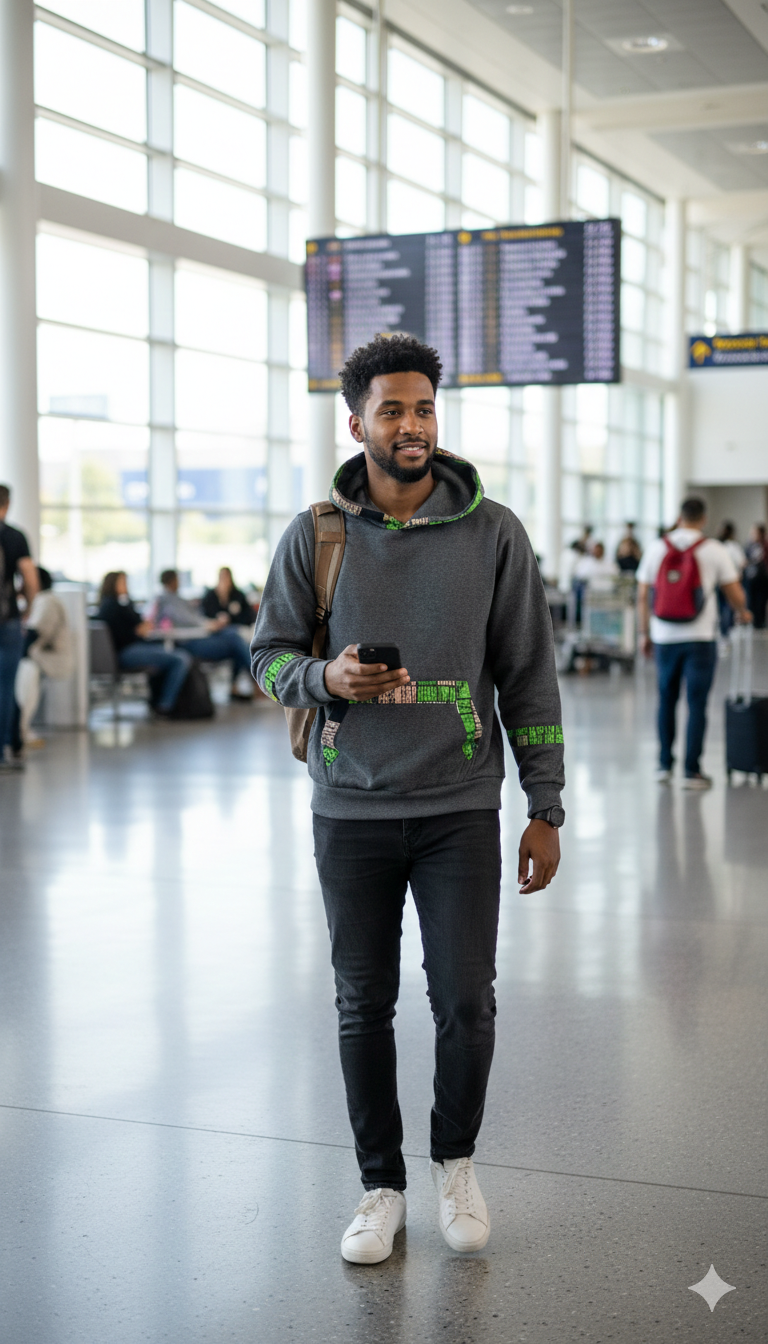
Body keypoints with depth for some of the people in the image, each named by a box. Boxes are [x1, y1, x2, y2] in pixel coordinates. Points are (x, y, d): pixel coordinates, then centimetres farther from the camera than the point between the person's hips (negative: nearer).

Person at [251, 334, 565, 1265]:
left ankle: (455, 1161, 27)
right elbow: (270, 655, 6)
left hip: (459, 810, -1)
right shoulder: (314, 536, 0)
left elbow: (528, 674, 1)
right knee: (364, 1005, 9)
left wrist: (546, 809, -1)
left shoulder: (492, 533, -1)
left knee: (465, 1002, 1)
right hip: (351, 811, 1)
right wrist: (327, 677, -17)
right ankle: (381, 1185, 26)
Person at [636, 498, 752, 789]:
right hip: (700, 637, -3)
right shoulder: (714, 550, -4)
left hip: (664, 636, 3)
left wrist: (644, 633, 14)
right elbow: (735, 594, -2)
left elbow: (642, 595, 4)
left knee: (667, 700, 16)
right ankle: (692, 771, 2)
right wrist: (742, 613, 20)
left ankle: (664, 765, 19)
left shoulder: (656, 548, 3)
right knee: (697, 704, 2)